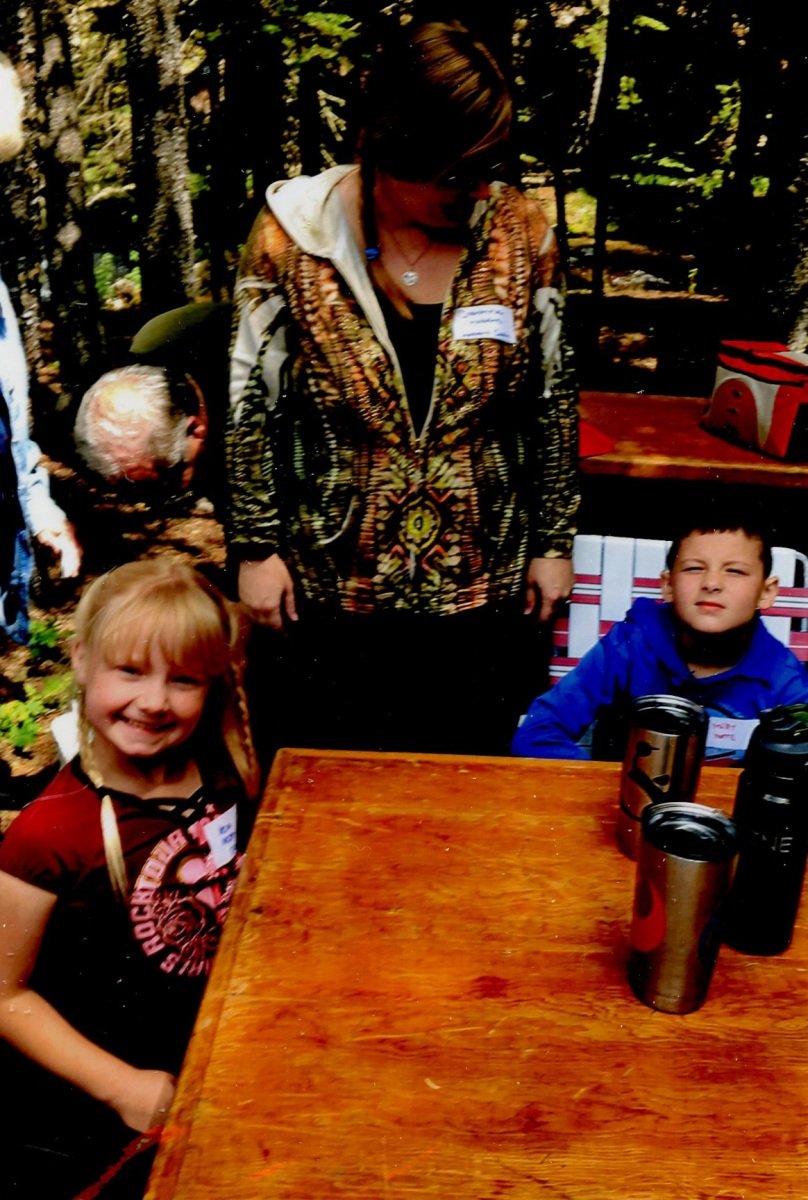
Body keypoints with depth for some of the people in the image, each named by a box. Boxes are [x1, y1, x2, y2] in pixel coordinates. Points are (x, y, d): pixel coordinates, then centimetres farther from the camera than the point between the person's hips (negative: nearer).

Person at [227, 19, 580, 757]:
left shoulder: (519, 231, -4)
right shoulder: (294, 234, -9)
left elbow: (553, 402, 3)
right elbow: (250, 407, -3)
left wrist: (554, 541, 5)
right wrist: (255, 547, -3)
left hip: (483, 588, 2)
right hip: (332, 589, -1)